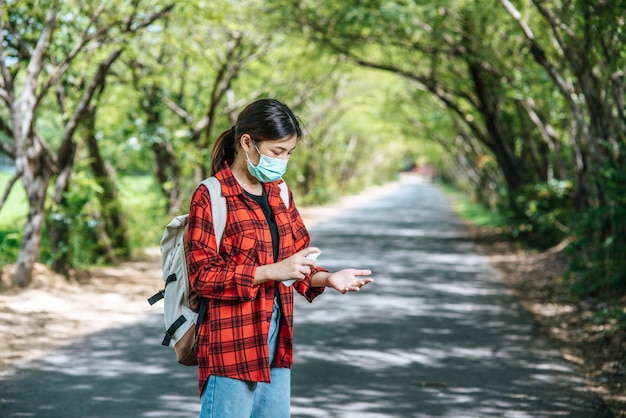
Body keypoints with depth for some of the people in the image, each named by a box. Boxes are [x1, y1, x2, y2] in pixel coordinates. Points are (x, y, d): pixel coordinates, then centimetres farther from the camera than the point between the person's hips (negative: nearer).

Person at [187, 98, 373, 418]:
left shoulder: (279, 193, 13)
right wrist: (272, 271, -23)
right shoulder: (210, 197, -9)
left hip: (276, 340, 7)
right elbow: (203, 275, -14)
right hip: (232, 343, -7)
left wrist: (327, 278, -4)